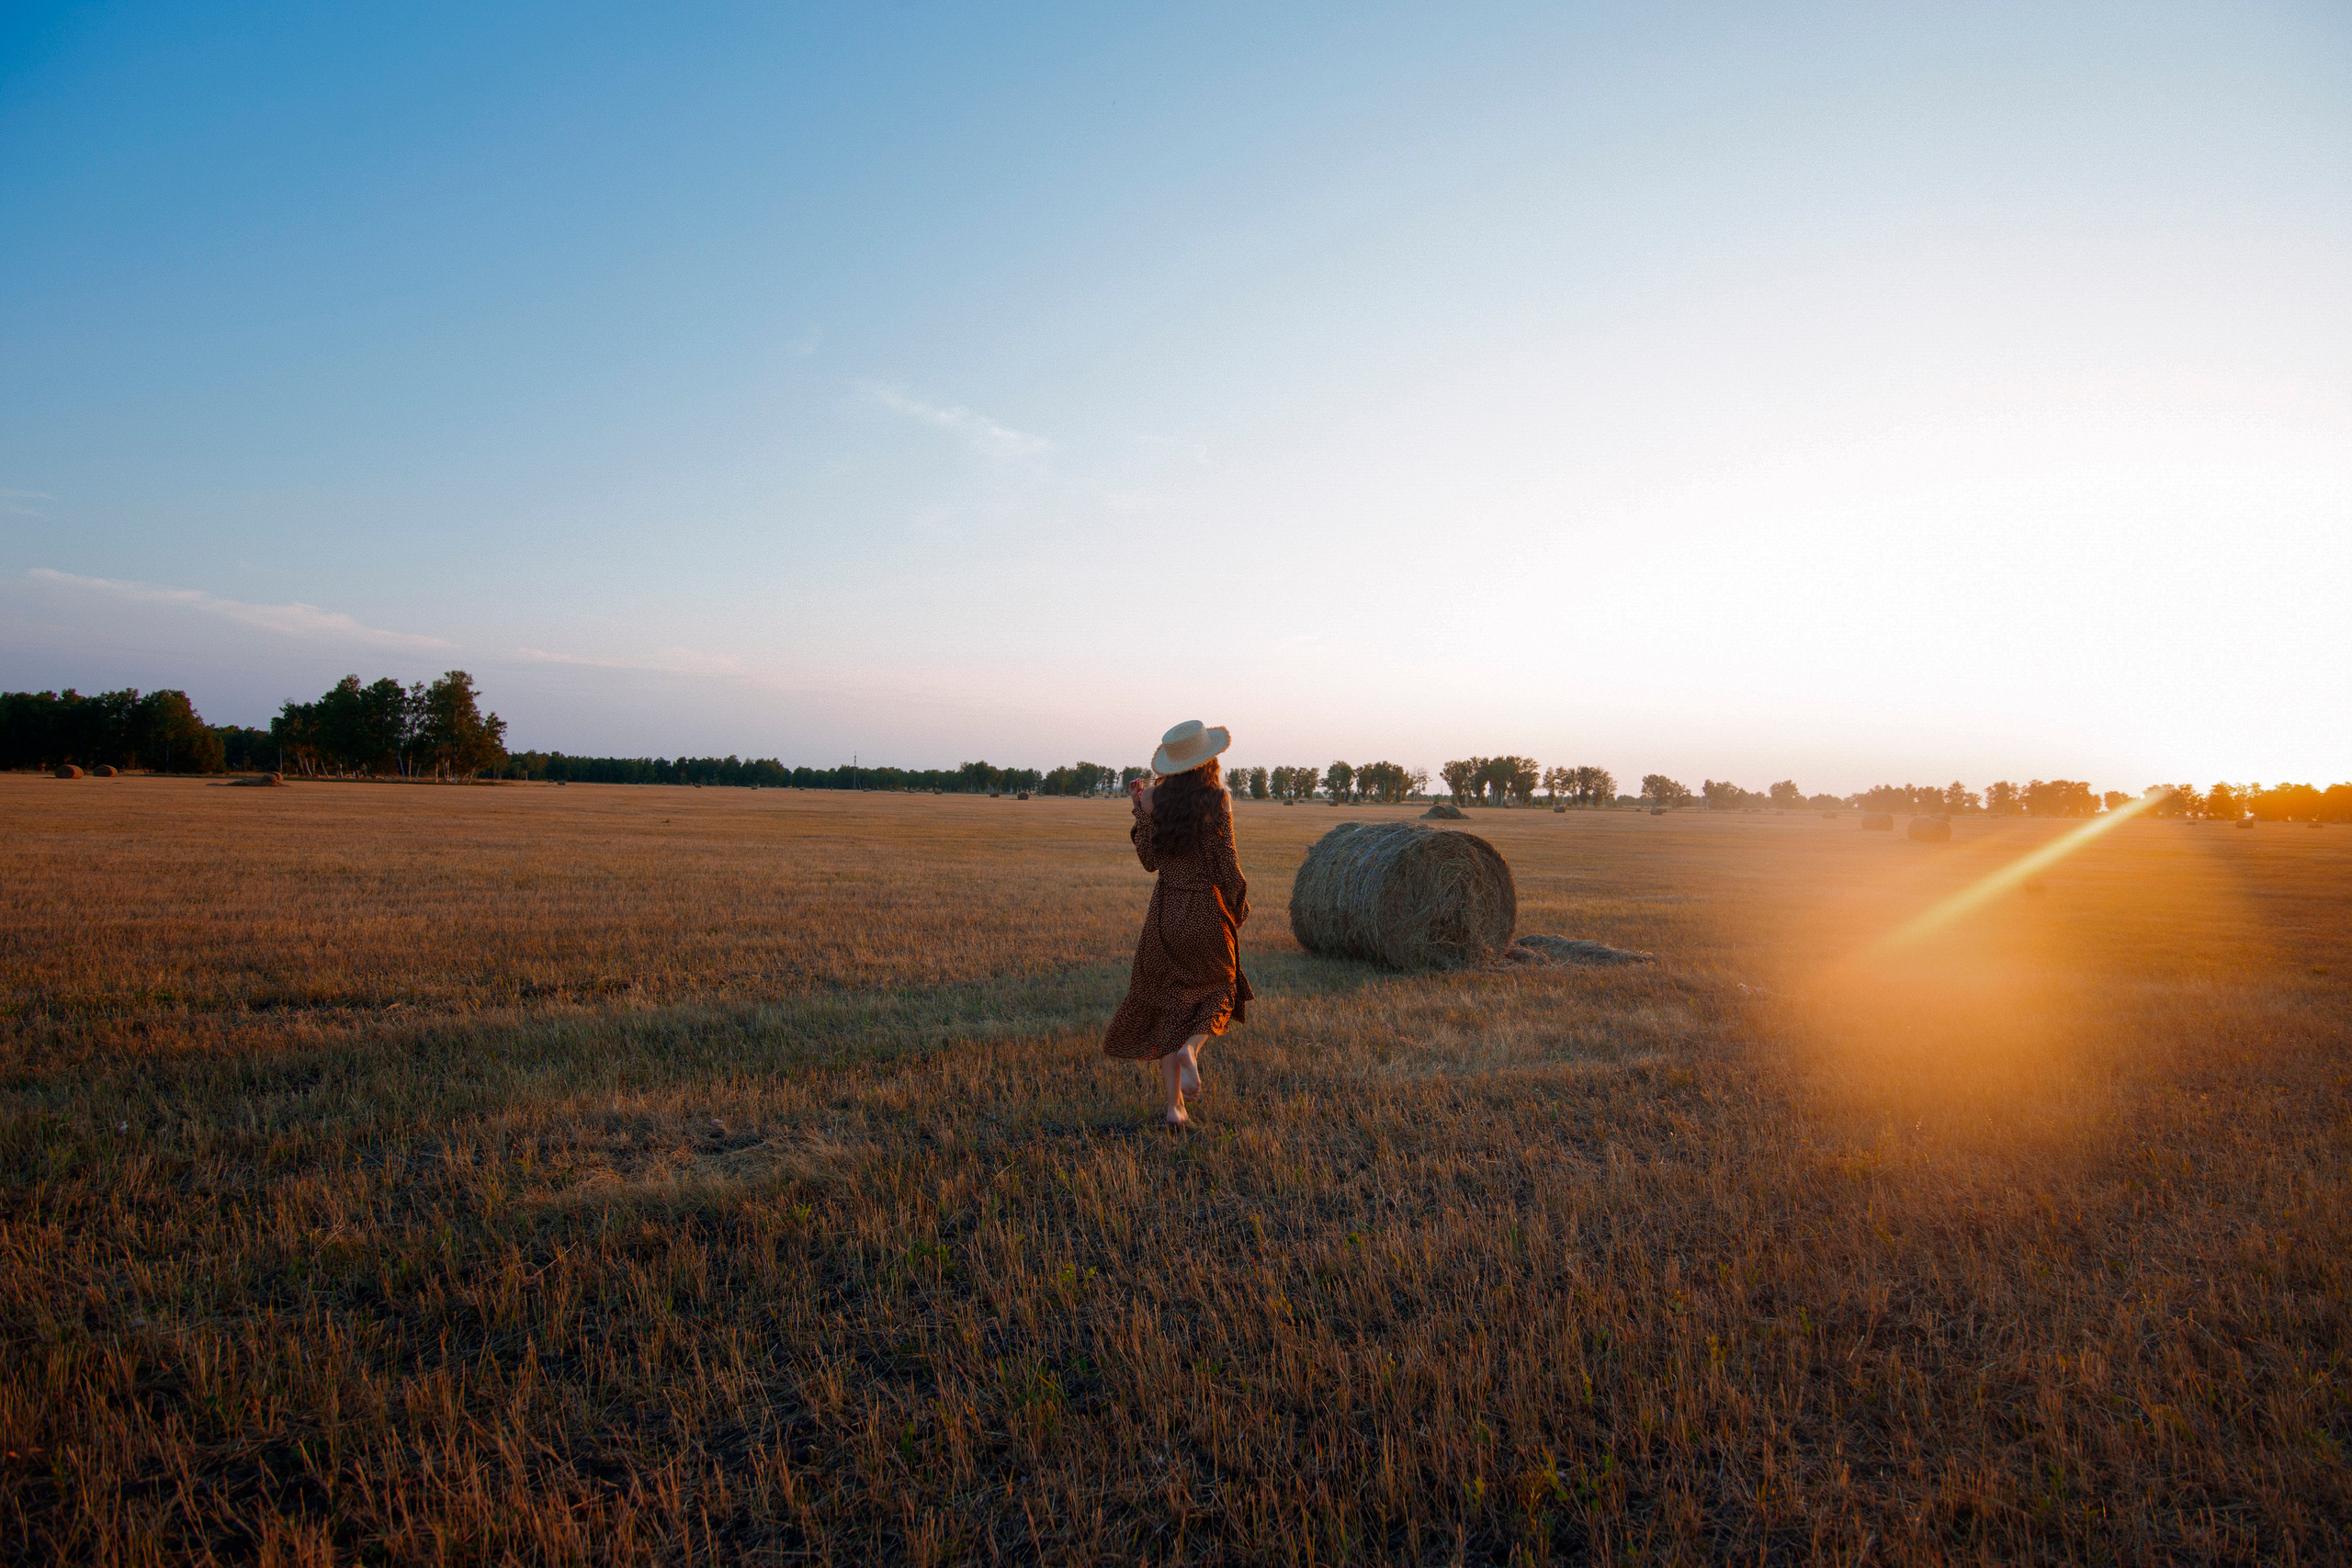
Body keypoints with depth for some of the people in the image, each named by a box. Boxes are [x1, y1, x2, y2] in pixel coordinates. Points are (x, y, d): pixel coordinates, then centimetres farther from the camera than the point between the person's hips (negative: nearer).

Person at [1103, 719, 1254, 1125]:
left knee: (1167, 1003, 13)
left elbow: (1150, 861, 3)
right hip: (1208, 911, -2)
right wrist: (1240, 907, 6)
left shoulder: (1152, 797, -2)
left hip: (1165, 912, 3)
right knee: (1216, 991, 21)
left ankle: (1174, 1105, 9)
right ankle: (1191, 1049, -9)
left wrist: (1139, 808, 8)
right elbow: (1227, 865, -10)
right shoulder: (1217, 799, -10)